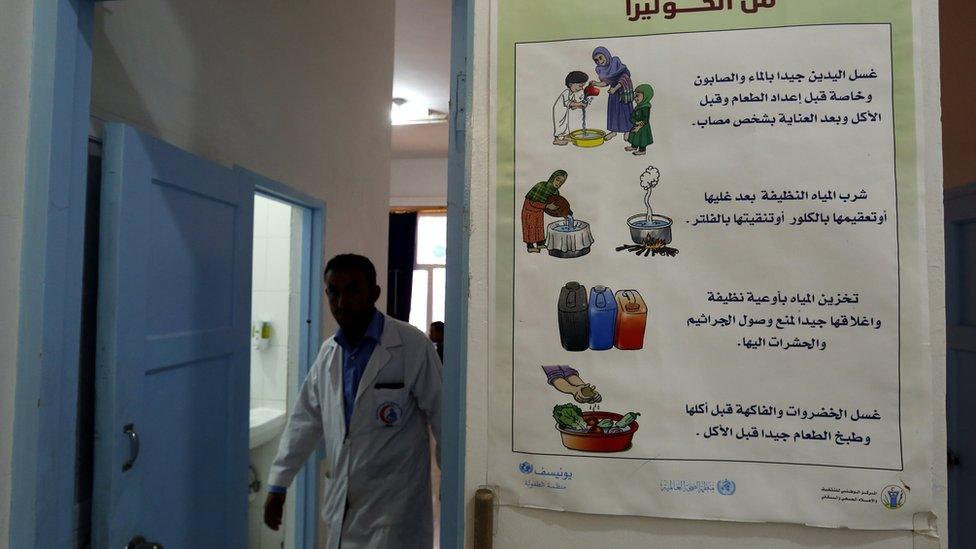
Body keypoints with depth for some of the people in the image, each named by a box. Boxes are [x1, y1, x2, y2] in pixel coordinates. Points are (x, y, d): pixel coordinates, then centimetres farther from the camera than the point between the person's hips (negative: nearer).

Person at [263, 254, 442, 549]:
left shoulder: (413, 346, -13)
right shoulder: (328, 352, 5)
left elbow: (442, 416, -9)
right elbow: (305, 420, 13)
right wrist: (278, 484, 15)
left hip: (394, 506, -5)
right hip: (342, 505, 5)